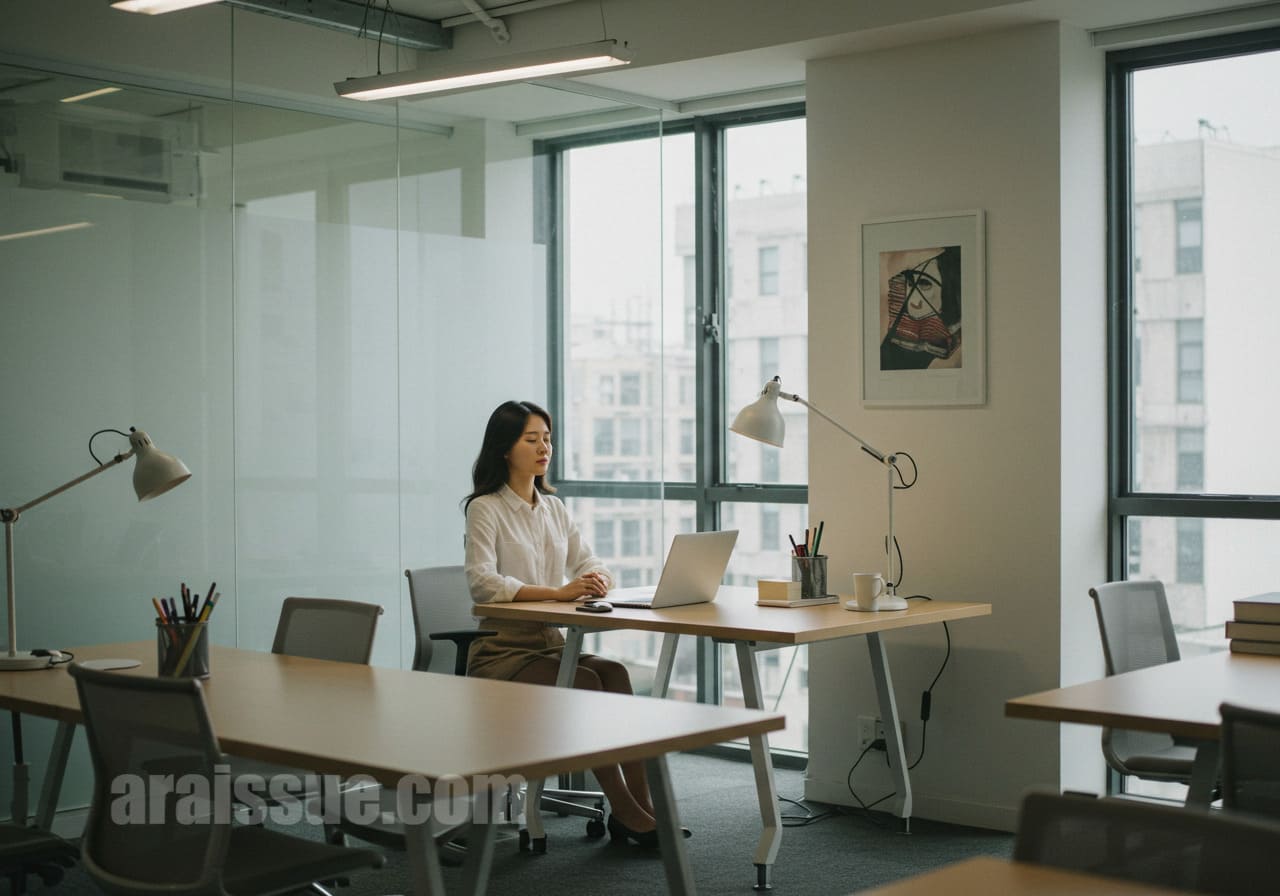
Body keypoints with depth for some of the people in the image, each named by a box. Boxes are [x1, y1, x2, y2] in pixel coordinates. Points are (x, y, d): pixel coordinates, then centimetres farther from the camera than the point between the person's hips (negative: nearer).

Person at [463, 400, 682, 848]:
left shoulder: (554, 508, 13)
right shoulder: (486, 508, -6)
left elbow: (588, 563, 9)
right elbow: (482, 582, -21)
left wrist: (596, 579, -18)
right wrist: (558, 592, -32)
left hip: (551, 645, 5)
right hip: (503, 652, -5)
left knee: (615, 673, -24)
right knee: (587, 684, -29)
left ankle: (639, 805, -27)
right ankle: (626, 811, -23)